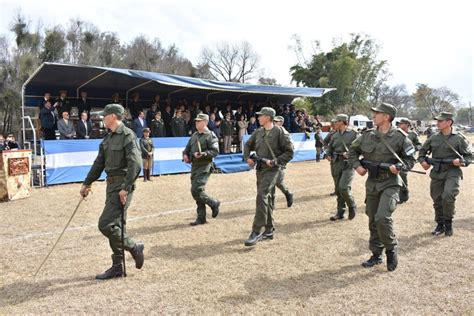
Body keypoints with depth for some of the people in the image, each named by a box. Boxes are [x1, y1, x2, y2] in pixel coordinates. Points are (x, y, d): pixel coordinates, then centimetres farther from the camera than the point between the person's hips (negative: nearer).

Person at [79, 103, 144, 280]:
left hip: (122, 186, -9)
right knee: (115, 226, 12)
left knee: (106, 225, -11)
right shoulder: (108, 138, 15)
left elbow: (135, 164, -20)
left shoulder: (127, 135, -12)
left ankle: (134, 247, 8)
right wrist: (87, 184, 21)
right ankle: (117, 267, 21)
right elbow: (99, 163, 21)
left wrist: (126, 188, -23)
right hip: (111, 185, 9)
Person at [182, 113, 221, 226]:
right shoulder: (194, 135, 17)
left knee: (196, 190, -15)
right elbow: (187, 148, 25)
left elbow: (215, 151, -13)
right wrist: (185, 155, 5)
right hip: (194, 166, 8)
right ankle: (201, 218, 17)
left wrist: (202, 154, -24)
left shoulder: (210, 135, -6)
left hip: (204, 167, -8)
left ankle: (214, 203, 9)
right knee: (197, 191, 9)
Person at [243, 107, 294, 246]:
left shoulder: (280, 132, -8)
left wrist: (275, 161, -15)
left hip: (272, 170, -7)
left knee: (262, 196, -18)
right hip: (260, 169, 7)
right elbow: (247, 145, 23)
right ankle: (269, 230, 25)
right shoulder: (258, 132, 10)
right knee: (266, 198, 14)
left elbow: (289, 152, -8)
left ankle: (256, 232, -15)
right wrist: (248, 158, 6)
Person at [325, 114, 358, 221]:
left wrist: (348, 154, -20)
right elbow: (329, 147, 22)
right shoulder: (335, 135, 13)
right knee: (338, 189, 8)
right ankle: (340, 212, 18)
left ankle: (352, 206, 9)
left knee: (343, 188, -17)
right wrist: (328, 155, 3)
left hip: (348, 164, -6)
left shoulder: (353, 134, -4)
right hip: (336, 164, 6)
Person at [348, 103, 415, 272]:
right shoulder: (367, 135, 3)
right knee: (373, 221, 11)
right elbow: (352, 150, 15)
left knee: (382, 218, -19)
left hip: (390, 183, -5)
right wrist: (357, 165, 0)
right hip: (372, 183, 5)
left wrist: (399, 166, -18)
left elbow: (410, 159, 0)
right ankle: (376, 254, 27)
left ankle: (391, 250, 7)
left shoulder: (400, 136, -8)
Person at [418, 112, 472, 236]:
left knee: (448, 196, -20)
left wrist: (462, 161, -17)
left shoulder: (459, 138, -4)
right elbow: (422, 151, 18)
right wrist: (422, 161, 1)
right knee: (437, 200, 8)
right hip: (436, 173, 4)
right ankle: (440, 224, 25)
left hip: (452, 172, -4)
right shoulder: (434, 138, 6)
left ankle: (448, 223, 2)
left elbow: (469, 155, 2)